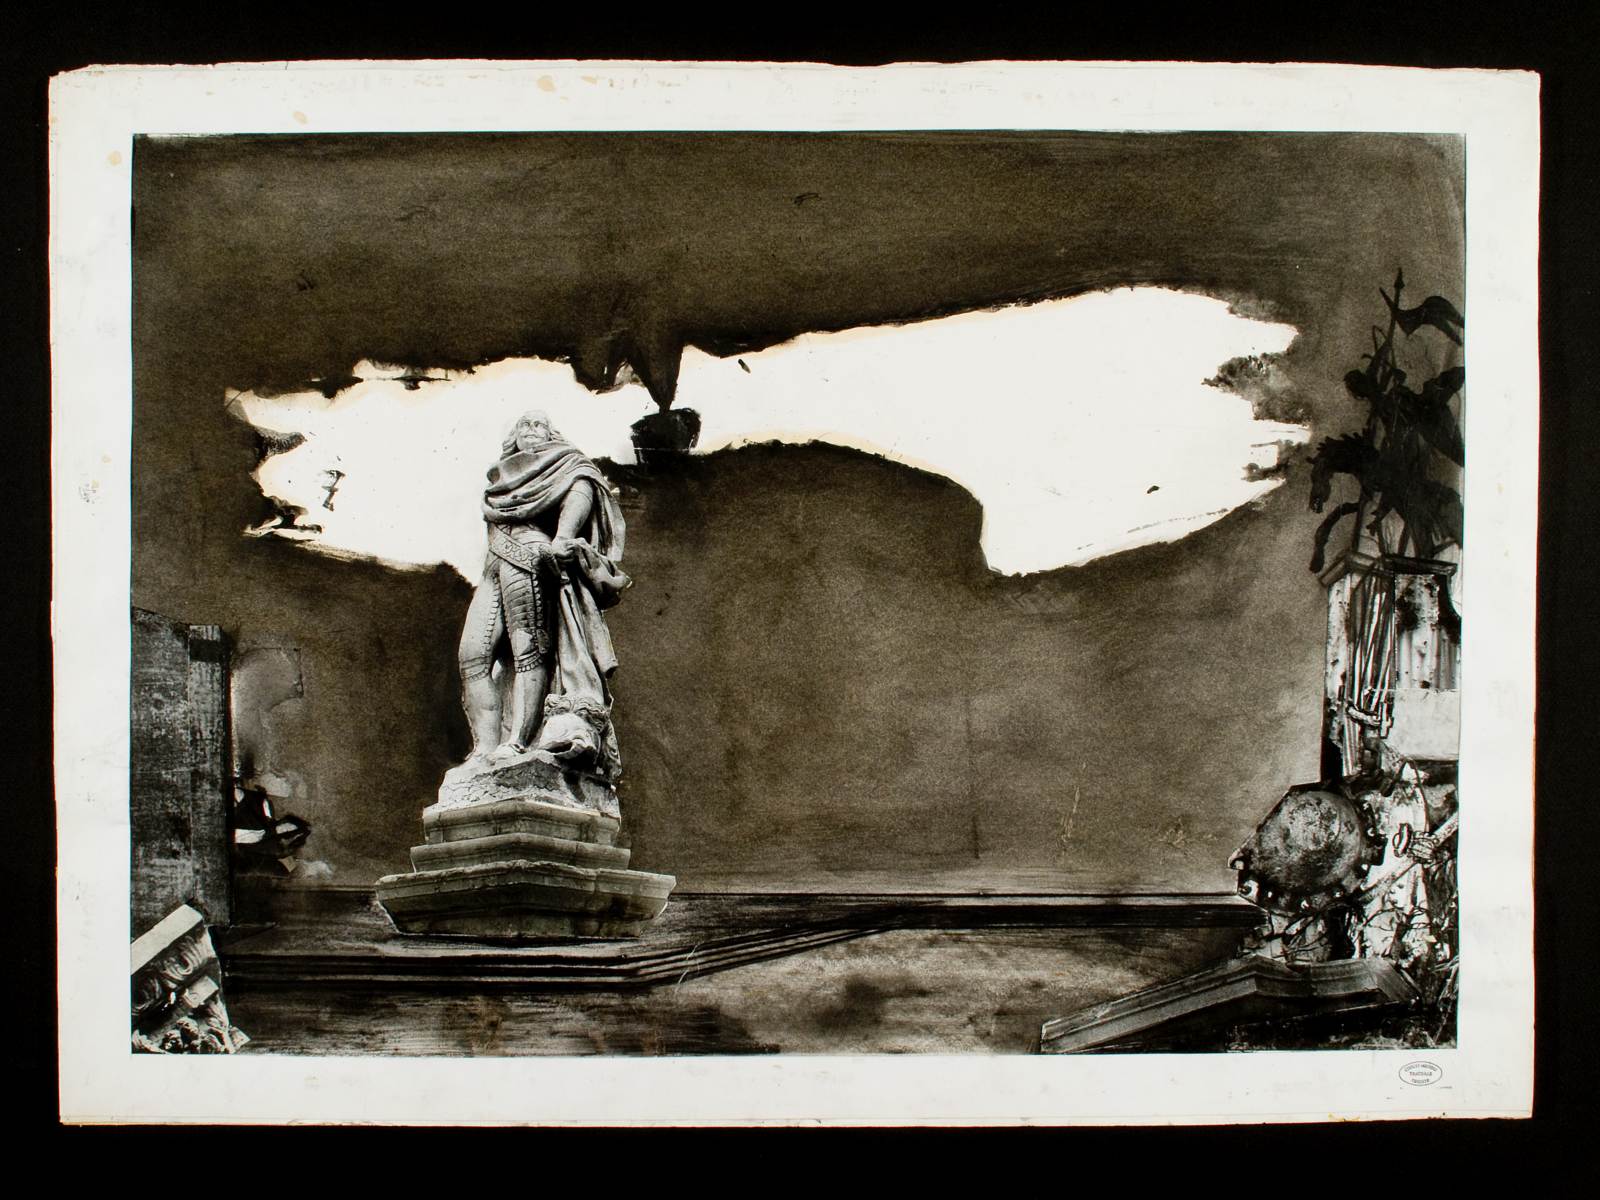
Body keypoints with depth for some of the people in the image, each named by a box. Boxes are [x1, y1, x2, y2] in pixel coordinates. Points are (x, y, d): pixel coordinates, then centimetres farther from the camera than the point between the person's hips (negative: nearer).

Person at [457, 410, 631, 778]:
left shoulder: (568, 465, 16)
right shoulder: (504, 478, 35)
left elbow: (581, 494, -4)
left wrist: (562, 537, -21)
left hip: (532, 557, -6)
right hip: (494, 568, 6)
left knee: (528, 649, -19)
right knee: (473, 655, -11)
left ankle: (517, 742, -28)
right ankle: (486, 748, -19)